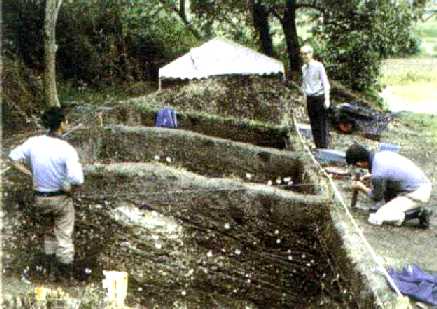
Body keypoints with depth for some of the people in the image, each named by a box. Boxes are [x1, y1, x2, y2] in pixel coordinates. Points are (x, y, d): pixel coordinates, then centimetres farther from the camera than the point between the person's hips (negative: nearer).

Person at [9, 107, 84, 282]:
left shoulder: (34, 142, -10)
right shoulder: (67, 149, -22)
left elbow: (14, 157, 5)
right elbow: (77, 179, -32)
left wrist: (31, 174, 7)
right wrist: (69, 188, -11)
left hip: (40, 198, 4)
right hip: (61, 200, -4)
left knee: (49, 234, 25)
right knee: (64, 239, 11)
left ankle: (52, 273, 32)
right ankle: (66, 278, 20)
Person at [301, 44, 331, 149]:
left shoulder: (318, 66, -9)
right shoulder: (304, 68, 9)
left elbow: (325, 83, -8)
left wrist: (327, 99, -13)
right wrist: (305, 99, 16)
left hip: (319, 97, -6)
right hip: (310, 98, 6)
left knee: (323, 125, -2)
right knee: (314, 125, 10)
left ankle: (324, 148, 3)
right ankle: (318, 147, 18)